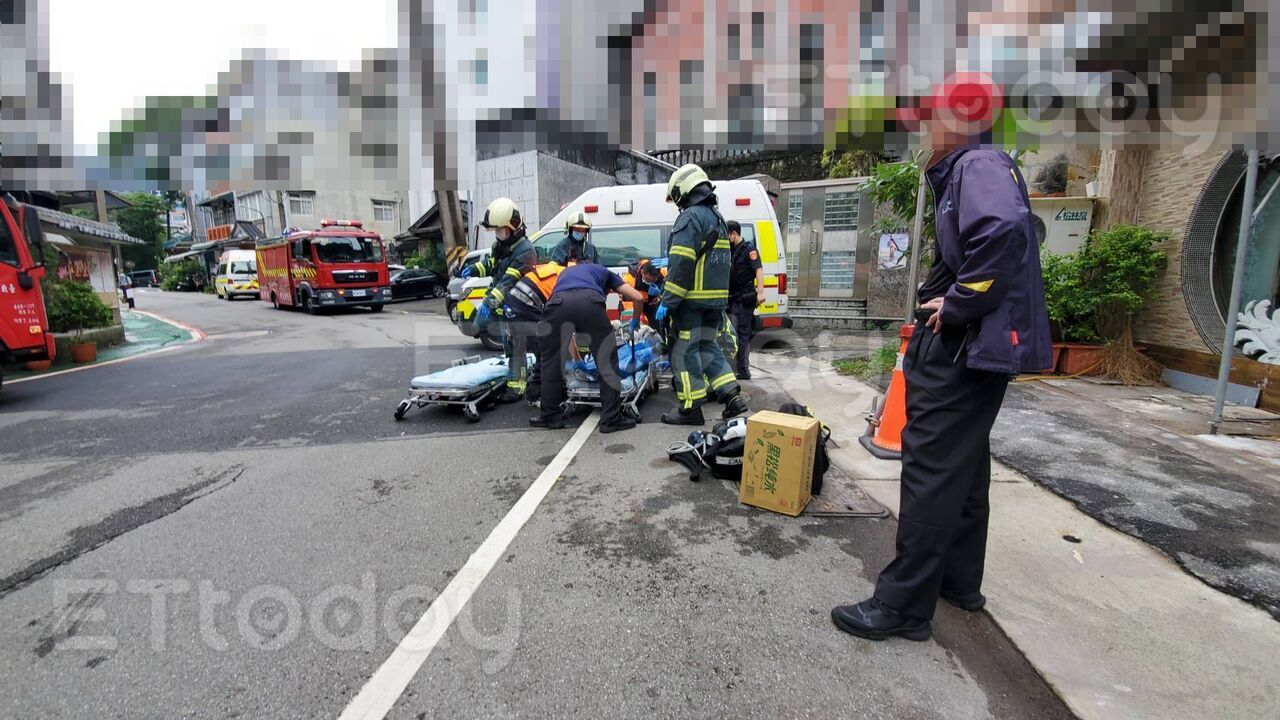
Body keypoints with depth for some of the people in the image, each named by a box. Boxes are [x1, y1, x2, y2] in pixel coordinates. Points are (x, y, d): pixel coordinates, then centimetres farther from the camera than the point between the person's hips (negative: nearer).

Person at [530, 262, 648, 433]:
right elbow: (638, 297, 34)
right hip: (590, 302, -2)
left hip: (558, 302, 2)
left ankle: (550, 415, 25)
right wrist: (623, 297, 57)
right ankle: (611, 418, 11)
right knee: (607, 361, 10)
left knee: (551, 360, 19)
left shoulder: (566, 271, 46)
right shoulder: (604, 271, 39)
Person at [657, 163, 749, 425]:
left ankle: (691, 409, 4)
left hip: (692, 299, -9)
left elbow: (681, 264, -20)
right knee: (706, 346, 17)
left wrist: (667, 302, -18)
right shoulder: (717, 218, 19)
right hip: (716, 299, 9)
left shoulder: (690, 217, -11)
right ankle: (732, 396, 12)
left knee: (684, 350, -1)